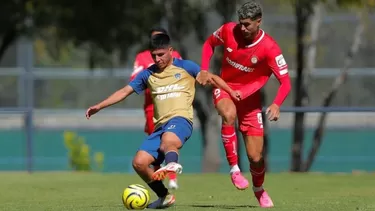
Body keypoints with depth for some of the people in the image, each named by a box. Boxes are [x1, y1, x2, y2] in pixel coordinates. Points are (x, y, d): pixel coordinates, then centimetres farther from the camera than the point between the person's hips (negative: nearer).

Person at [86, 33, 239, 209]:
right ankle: (165, 196, 6)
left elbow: (212, 79, 10)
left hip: (180, 119, -5)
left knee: (168, 139, -42)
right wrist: (99, 106, 13)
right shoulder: (148, 74, 18)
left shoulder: (185, 67, 9)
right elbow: (124, 91, 20)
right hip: (160, 125, 5)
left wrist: (230, 91, -5)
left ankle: (172, 164, -71)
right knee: (139, 163, -10)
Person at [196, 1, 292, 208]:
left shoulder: (269, 47, -23)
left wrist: (276, 104, -40)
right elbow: (209, 43, 7)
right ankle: (234, 168, -25)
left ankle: (259, 189, 34)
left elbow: (285, 81, -22)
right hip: (224, 88, 1)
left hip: (250, 97, -1)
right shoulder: (228, 31, -15)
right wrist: (204, 70, -7)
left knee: (256, 157, 0)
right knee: (229, 114, -39)